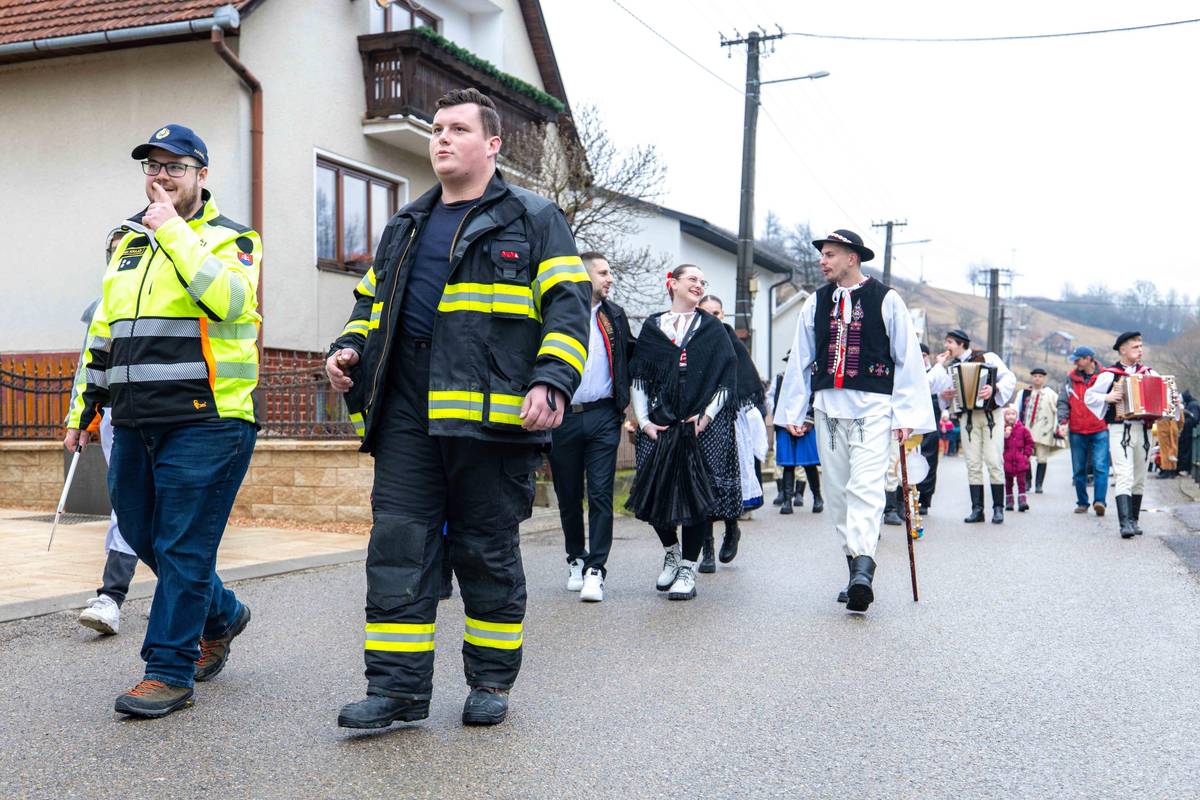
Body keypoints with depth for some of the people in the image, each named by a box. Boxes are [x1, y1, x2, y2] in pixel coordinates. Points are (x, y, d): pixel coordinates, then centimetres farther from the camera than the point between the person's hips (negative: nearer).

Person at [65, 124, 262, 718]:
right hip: (135, 425, 7)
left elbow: (227, 298, -23)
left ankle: (170, 670, 5)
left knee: (182, 549, -5)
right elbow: (104, 334, 25)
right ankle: (221, 615, 35)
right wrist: (84, 410, 23)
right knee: (143, 537, 14)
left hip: (205, 423, -7)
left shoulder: (230, 239, 0)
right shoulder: (129, 242, 19)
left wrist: (173, 231, -18)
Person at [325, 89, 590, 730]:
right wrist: (348, 347, 10)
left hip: (490, 411, -4)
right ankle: (398, 686, 6)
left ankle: (491, 681, 19)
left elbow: (567, 307, -3)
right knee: (397, 545, -1)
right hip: (406, 413, 5)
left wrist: (551, 382, -16)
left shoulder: (532, 219, 6)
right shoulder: (406, 225, 22)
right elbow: (372, 300, 30)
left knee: (487, 551, 5)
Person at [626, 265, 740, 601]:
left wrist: (708, 414, -6)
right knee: (656, 492, 0)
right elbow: (638, 378, 9)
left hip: (703, 426, -1)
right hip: (659, 427, 1)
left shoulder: (712, 328, 11)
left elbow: (727, 377, 5)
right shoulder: (652, 327, 11)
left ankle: (688, 569, 5)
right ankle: (671, 553, 26)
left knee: (699, 494, -5)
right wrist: (643, 420, -1)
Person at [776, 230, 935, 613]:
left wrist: (905, 415, -3)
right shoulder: (815, 303, 12)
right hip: (828, 407, 5)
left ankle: (863, 569, -27)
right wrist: (793, 412, 12)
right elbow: (800, 361, 15)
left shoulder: (886, 300, 0)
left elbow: (908, 359, 1)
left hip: (872, 407, -5)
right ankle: (856, 571, 16)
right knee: (838, 492, 6)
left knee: (865, 487, -18)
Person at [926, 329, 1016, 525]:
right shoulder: (950, 366, 13)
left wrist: (994, 389, -23)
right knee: (973, 464, 0)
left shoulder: (987, 357, -1)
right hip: (968, 417, 4)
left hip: (991, 414, -4)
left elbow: (1009, 378, -8)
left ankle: (998, 508, -2)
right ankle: (977, 509, 2)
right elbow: (933, 385, 15)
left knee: (994, 461, -7)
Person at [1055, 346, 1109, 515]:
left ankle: (1099, 501, -15)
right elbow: (1063, 402, 4)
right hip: (1077, 432, 3)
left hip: (1099, 431, -3)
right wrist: (1063, 421, -9)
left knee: (1100, 467, -13)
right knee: (1079, 470, 7)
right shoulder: (1071, 378, 7)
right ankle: (1082, 503, 17)